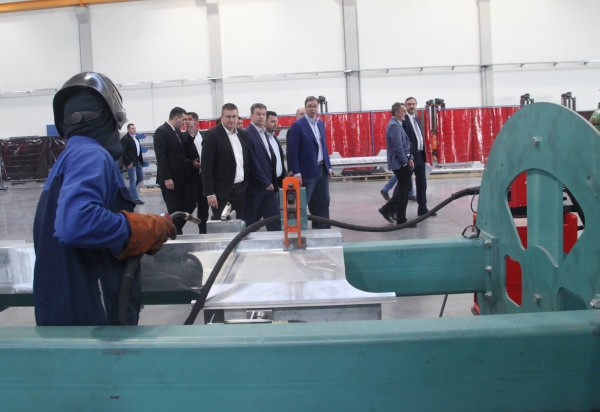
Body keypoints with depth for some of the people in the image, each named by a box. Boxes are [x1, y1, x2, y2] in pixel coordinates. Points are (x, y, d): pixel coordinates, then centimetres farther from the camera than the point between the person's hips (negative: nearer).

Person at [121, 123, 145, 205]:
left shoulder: (135, 137, 13)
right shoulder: (125, 139, -13)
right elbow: (123, 152, -18)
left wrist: (141, 160, 9)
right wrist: (128, 163, -19)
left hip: (137, 161, 9)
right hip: (130, 162, -9)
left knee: (140, 178, 14)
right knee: (133, 180, -3)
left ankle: (129, 191, 30)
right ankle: (135, 199, 4)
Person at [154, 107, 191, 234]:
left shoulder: (176, 131, 15)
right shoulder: (161, 131, -11)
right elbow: (160, 157, -17)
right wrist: (166, 178, -21)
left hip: (181, 176, 8)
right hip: (170, 178, -8)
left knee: (185, 207, 8)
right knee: (174, 210, -1)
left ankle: (176, 232, 23)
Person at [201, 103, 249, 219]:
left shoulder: (242, 134, 11)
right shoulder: (212, 135, -8)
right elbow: (206, 166, -12)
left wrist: (246, 184, 12)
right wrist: (210, 193, -16)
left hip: (240, 190, 6)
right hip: (222, 192, -6)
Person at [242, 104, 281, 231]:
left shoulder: (265, 134, 16)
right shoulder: (247, 134, -11)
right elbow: (252, 162, -17)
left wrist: (273, 183, 9)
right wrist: (265, 182, -14)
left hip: (269, 185, 7)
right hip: (255, 186, -7)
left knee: (275, 222, 5)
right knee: (250, 223, 4)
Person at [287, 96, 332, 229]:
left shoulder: (320, 123, 11)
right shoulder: (298, 125, -10)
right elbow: (293, 150, -12)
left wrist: (328, 167, 12)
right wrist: (296, 172, -16)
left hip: (322, 169, 7)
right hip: (308, 170, -7)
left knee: (324, 201, 11)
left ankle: (323, 229, 19)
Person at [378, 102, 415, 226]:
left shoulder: (396, 124, 14)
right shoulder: (394, 126, -18)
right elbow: (398, 147, -23)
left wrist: (409, 158, 10)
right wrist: (405, 162, -14)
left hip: (402, 162, 10)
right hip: (400, 163, -10)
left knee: (404, 189, 16)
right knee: (404, 190, -1)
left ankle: (387, 209, 19)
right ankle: (401, 220, 8)